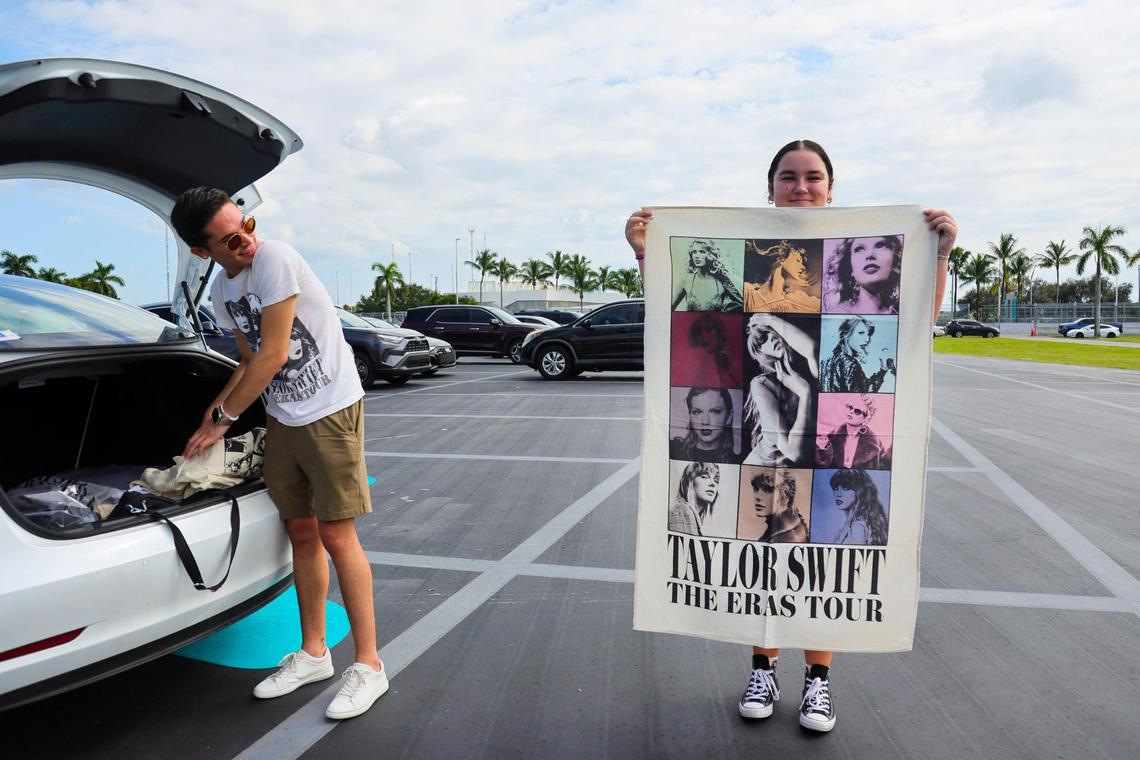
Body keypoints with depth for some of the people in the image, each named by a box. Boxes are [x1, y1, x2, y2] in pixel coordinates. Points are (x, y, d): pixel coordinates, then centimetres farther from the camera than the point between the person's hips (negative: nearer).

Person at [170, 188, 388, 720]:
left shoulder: (274, 259, -18)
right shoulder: (221, 293, 6)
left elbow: (273, 356, -19)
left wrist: (222, 416, -7)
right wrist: (213, 415, 5)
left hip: (331, 410, -7)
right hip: (281, 418, 7)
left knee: (336, 535, -6)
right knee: (301, 533, 12)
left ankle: (368, 665, 7)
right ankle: (313, 653, 28)